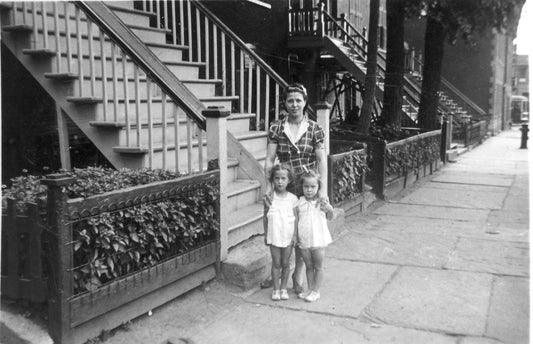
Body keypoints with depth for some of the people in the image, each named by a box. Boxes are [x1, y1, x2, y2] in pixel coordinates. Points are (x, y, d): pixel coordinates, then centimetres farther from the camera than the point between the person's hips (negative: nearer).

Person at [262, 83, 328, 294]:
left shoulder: (314, 129, -1)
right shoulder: (276, 129, 0)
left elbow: (321, 160, -4)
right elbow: (269, 160, -2)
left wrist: (323, 189, -13)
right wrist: (268, 187, -12)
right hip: (283, 188, 1)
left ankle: (298, 275, 27)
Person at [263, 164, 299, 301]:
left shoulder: (292, 198, -5)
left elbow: (296, 218, -2)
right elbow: (266, 217, 2)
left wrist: (295, 235, -5)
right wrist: (266, 234, 2)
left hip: (288, 236, 0)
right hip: (274, 236, 0)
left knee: (285, 263, 9)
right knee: (276, 263, 6)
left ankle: (283, 288, 23)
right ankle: (276, 289, 17)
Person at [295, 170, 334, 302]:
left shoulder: (322, 202, -5)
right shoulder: (299, 203, -2)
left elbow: (330, 218, 6)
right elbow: (295, 220, 4)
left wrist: (329, 209, -15)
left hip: (319, 240, -2)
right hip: (304, 241, 2)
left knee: (318, 266, 7)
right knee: (308, 266, 15)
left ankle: (316, 291, 19)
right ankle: (309, 289, 28)